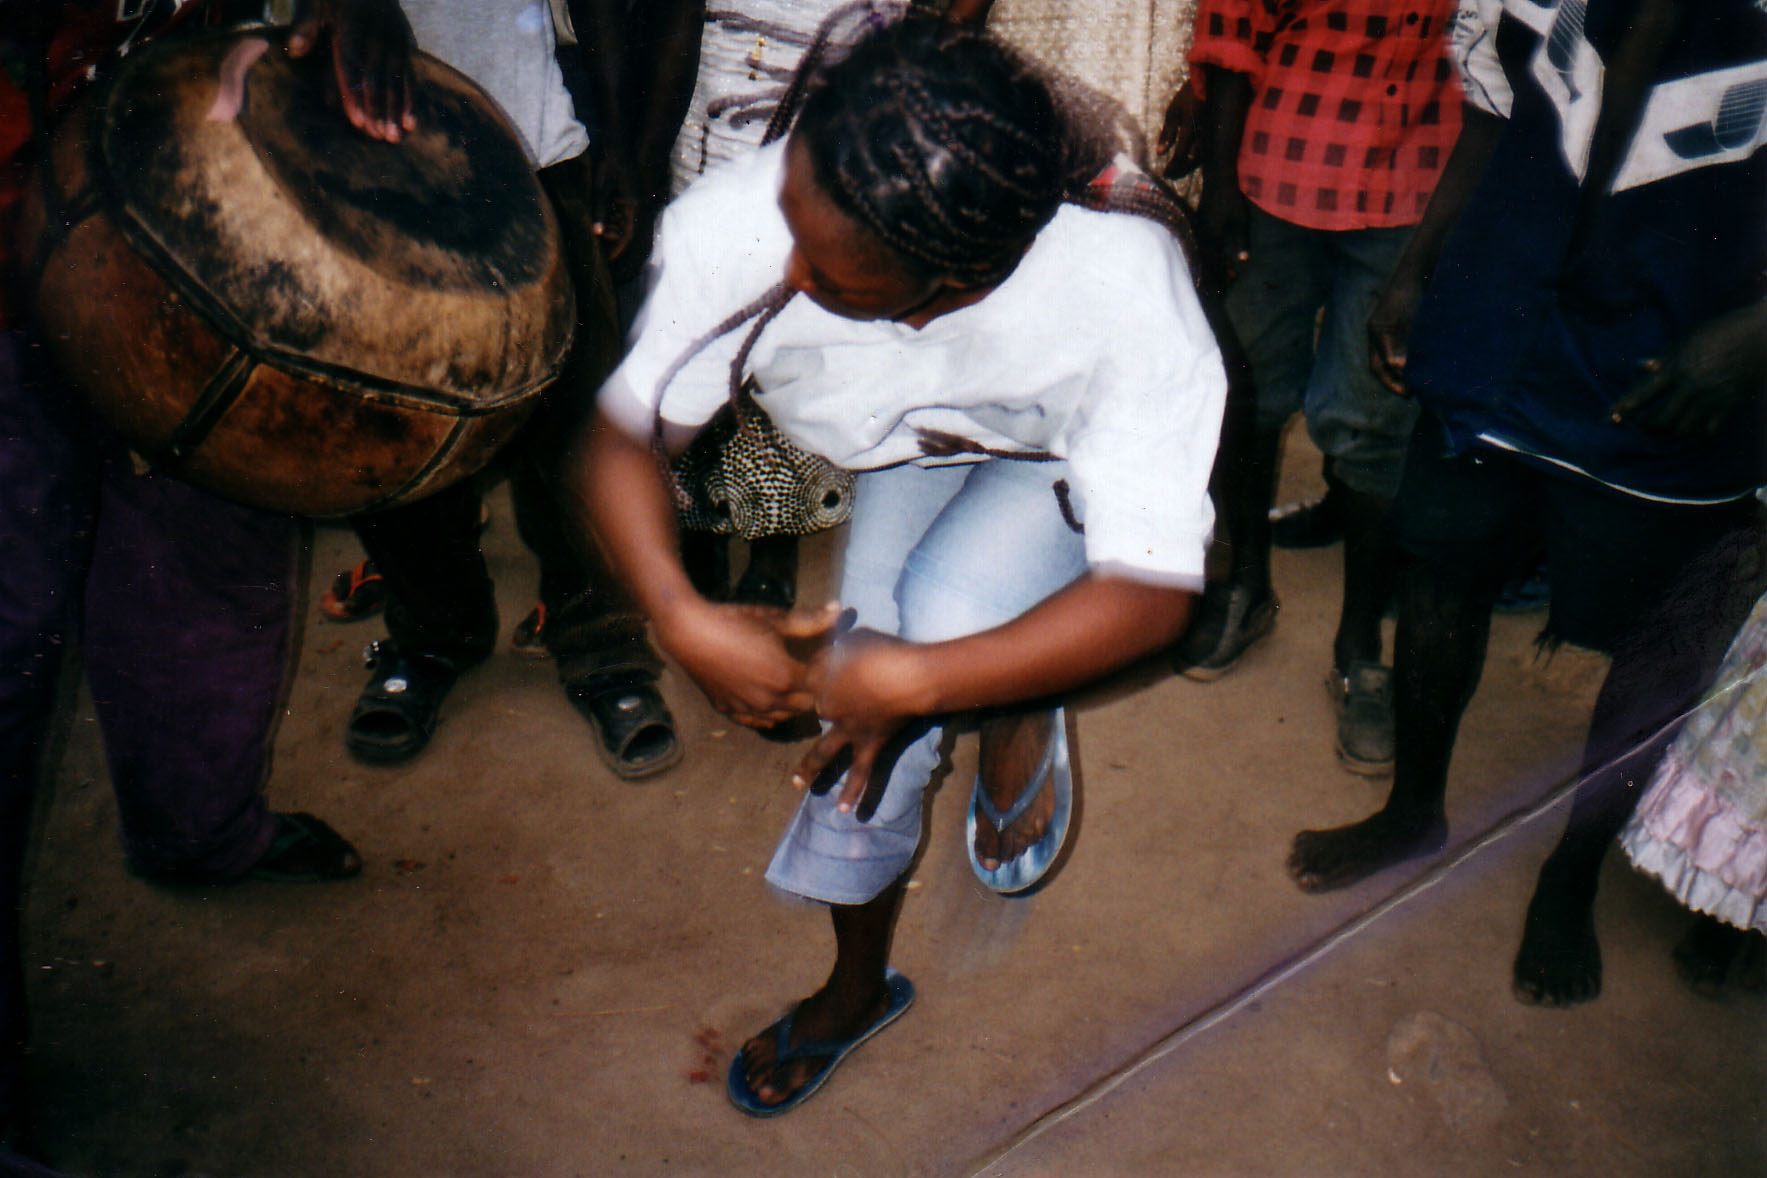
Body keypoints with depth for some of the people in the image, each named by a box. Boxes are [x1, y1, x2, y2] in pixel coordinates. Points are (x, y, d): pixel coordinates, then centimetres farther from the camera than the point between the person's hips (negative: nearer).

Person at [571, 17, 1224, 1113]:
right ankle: (861, 984, 26)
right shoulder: (741, 224, -36)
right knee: (863, 703, -5)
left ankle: (1025, 715, 9)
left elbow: (1152, 595, -37)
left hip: (1076, 459, -2)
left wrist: (910, 680, -43)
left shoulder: (1125, 291, -42)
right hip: (920, 446, 3)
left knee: (946, 610, -32)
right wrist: (684, 618, -36)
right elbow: (624, 432, -21)